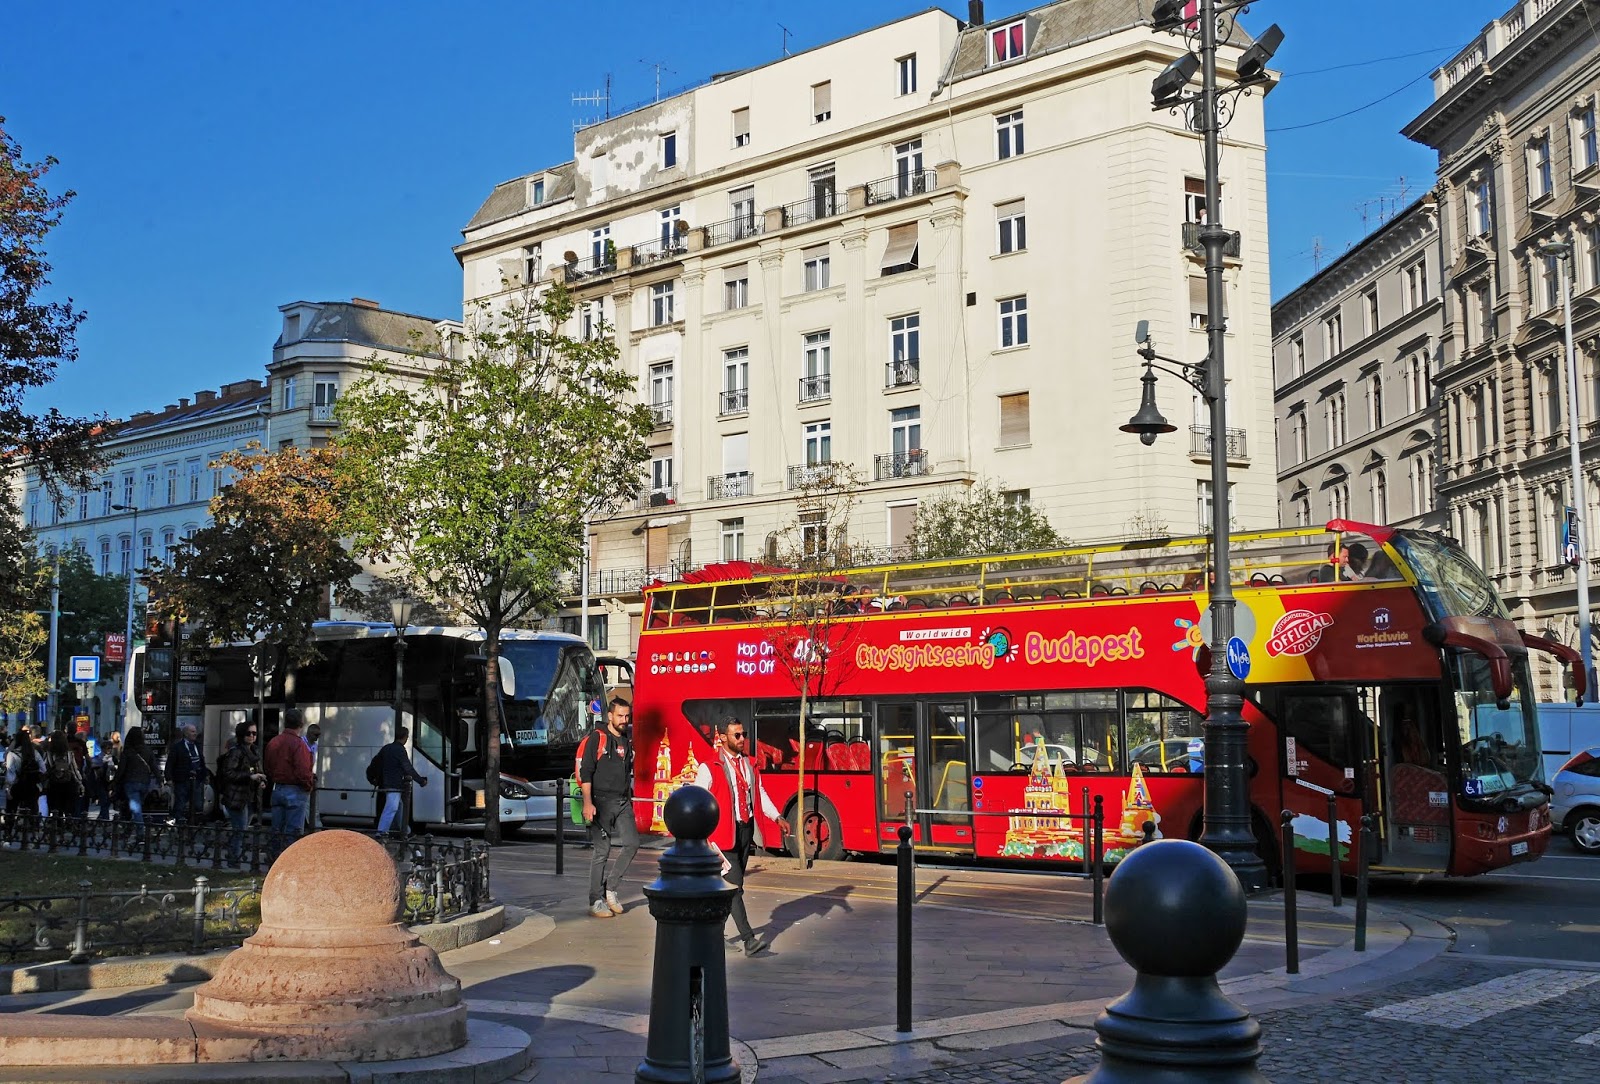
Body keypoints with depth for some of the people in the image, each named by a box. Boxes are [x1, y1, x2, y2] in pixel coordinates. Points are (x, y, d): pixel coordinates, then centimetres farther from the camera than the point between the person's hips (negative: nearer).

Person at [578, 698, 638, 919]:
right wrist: (587, 803, -19)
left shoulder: (628, 740, 14)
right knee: (602, 851, -4)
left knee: (631, 843, -6)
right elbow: (584, 772, -11)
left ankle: (611, 888, 9)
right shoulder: (595, 739, -6)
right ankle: (596, 902, 4)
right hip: (601, 803, -6)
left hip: (623, 802, 6)